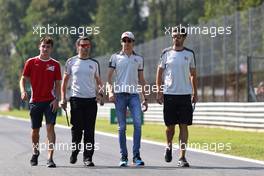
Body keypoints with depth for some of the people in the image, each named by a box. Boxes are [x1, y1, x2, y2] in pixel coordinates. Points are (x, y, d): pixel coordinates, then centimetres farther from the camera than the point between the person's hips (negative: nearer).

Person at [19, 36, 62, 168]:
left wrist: (56, 99, -8)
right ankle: (35, 152, 35)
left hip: (50, 101, -1)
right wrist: (23, 91, -15)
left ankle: (50, 158, -15)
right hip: (35, 101, 1)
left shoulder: (55, 64, 3)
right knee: (35, 129, 9)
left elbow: (58, 84, 5)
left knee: (50, 127, -13)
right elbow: (23, 79, 4)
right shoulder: (31, 62, 2)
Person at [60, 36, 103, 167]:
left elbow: (98, 80, 17)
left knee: (89, 130, -1)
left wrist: (101, 92, -2)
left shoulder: (94, 63, 10)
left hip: (91, 99, 1)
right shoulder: (71, 62, 6)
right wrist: (63, 98, 3)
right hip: (76, 99, -1)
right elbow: (65, 80, 10)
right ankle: (74, 152, 18)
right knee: (77, 128, -3)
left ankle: (88, 158, 3)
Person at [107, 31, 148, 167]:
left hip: (134, 95, 1)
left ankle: (136, 156, -11)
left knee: (138, 123, -14)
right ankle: (123, 157, 8)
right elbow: (109, 77, 5)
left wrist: (145, 98, 11)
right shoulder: (115, 57, 9)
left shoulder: (138, 59, 14)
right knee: (122, 127, 1)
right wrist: (110, 91, -11)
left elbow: (141, 80, 16)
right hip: (120, 94, -1)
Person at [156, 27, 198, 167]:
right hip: (169, 93, 0)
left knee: (184, 126, -4)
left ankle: (182, 157, -3)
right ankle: (169, 146, 34)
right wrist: (159, 92, -2)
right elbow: (159, 72, 7)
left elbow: (193, 74, 12)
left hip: (185, 94, 0)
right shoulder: (166, 53, 4)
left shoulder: (189, 54, 7)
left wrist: (195, 93, 7)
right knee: (170, 125, 4)